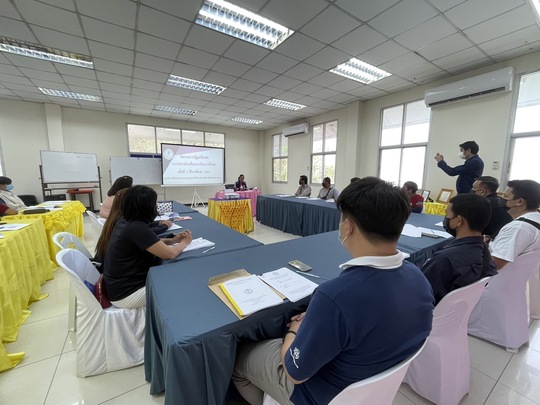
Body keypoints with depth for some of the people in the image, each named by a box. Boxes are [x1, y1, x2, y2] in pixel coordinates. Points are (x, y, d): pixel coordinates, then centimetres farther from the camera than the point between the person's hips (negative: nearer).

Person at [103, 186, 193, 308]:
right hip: (127, 294, -8)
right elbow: (170, 254, -24)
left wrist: (173, 240, 3)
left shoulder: (123, 223, 0)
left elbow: (149, 242, 14)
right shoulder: (137, 228, -27)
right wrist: (184, 242, -5)